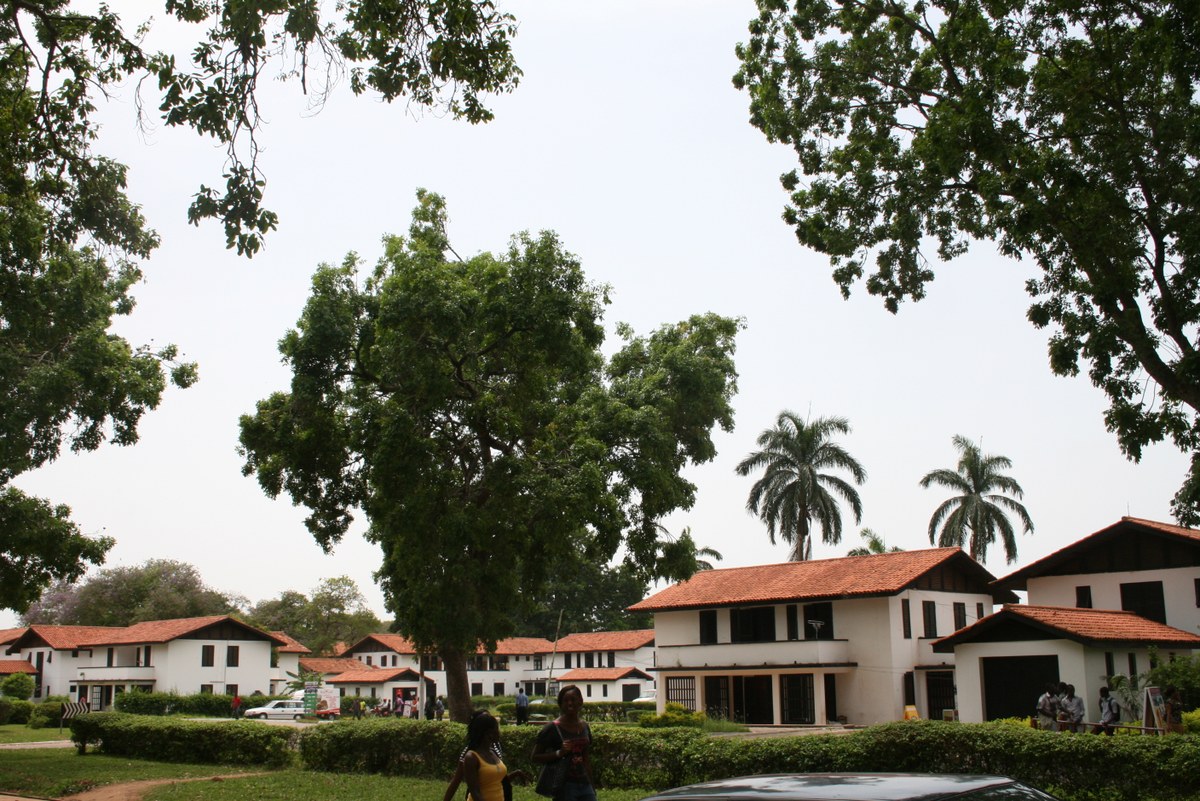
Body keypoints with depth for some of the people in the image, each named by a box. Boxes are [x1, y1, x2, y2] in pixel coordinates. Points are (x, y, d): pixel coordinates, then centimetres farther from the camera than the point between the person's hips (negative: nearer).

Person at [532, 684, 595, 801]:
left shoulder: (584, 727, 10)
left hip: (584, 784, 6)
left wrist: (591, 786, 18)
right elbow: (535, 757, -6)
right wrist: (559, 753, -20)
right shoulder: (552, 729, -8)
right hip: (564, 787, -5)